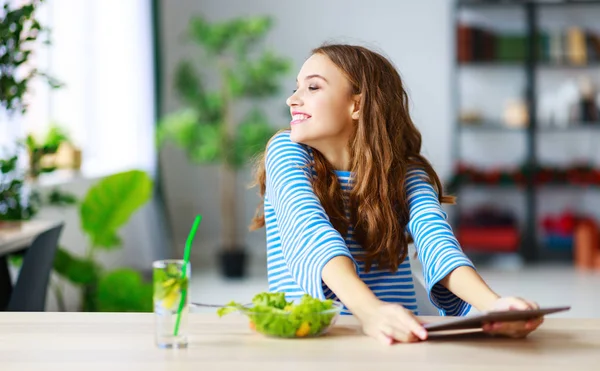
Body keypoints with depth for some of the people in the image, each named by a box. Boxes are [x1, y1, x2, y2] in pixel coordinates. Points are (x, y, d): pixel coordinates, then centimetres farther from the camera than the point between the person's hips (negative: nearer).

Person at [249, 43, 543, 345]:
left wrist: (493, 305, -35)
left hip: (394, 336, -1)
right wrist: (369, 310, -37)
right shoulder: (287, 151, -3)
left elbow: (437, 245, -15)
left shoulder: (406, 173, 2)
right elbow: (315, 236, -20)